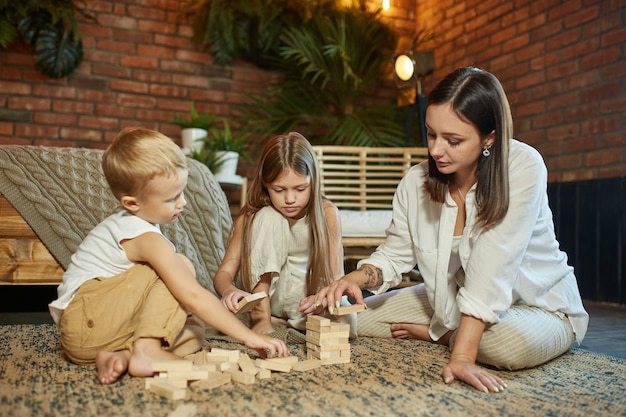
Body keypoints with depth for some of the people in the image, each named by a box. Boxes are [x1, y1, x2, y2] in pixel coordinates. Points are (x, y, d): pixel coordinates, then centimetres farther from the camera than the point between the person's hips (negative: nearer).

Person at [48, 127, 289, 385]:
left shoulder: (129, 223, 10)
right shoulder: (147, 239, -21)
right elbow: (194, 296, -25)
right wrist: (249, 336, -23)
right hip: (84, 326, -9)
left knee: (194, 331, 1)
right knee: (182, 266, -17)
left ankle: (121, 356, -17)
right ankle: (146, 352, -25)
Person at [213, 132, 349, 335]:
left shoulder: (327, 213, -12)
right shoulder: (251, 217, -14)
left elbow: (336, 276, -12)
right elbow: (224, 272, -16)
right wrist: (229, 290, -41)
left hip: (305, 298, 0)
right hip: (263, 294, 0)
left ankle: (278, 319, -11)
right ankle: (261, 317, -22)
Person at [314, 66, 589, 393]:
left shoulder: (522, 167, -27)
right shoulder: (416, 182, -12)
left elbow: (492, 267, -34)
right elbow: (395, 254, -4)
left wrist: (462, 356, -38)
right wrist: (354, 279, -26)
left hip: (540, 307, -3)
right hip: (455, 299, 4)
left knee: (516, 342, -38)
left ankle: (435, 334, -6)